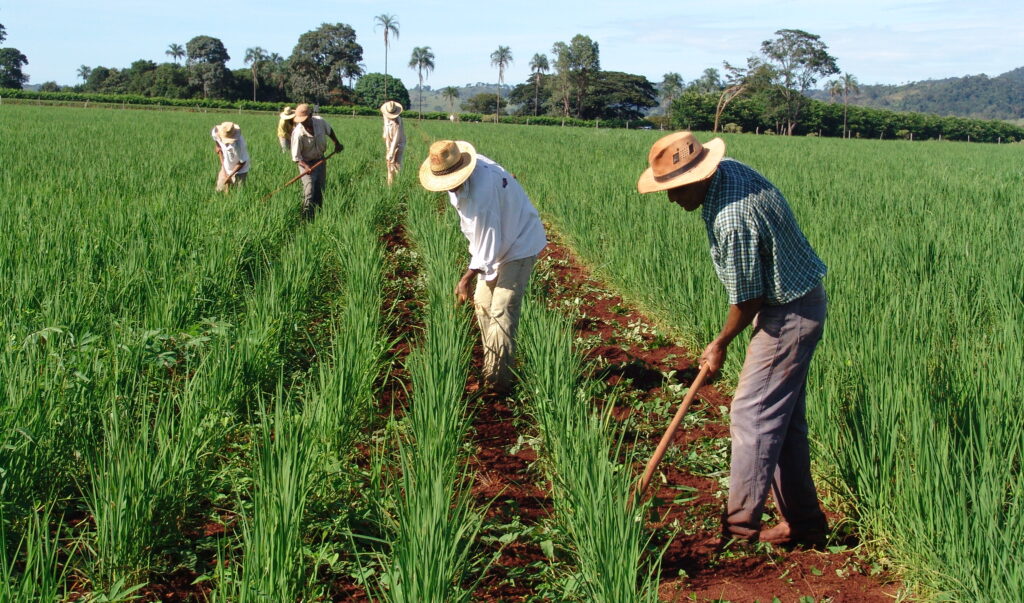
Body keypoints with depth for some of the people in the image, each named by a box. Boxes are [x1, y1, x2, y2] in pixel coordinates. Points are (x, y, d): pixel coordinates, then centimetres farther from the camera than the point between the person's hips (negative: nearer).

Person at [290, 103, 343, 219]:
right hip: (306, 163, -5)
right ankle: (307, 219, -11)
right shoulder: (298, 133, -27)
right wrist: (306, 167, -35)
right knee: (309, 193, -15)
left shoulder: (320, 121, -16)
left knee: (320, 192, 14)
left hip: (321, 160, 5)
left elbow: (329, 131, 10)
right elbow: (296, 157, -21)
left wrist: (337, 143, 19)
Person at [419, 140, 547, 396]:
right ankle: (491, 367, 22)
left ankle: (497, 381, -10)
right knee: (482, 304, 12)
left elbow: (489, 246, -31)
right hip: (497, 243, 10)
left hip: (520, 245, -10)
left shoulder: (482, 192, -37)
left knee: (501, 311, -13)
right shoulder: (468, 165, -10)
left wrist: (467, 278, -23)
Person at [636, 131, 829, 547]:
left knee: (752, 416, -6)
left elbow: (747, 299, -19)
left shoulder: (732, 220, -30)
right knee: (784, 419, 13)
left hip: (789, 314, -10)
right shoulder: (727, 170, -1)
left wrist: (720, 345, -2)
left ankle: (739, 526, 2)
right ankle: (804, 522, 21)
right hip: (798, 300, 10)